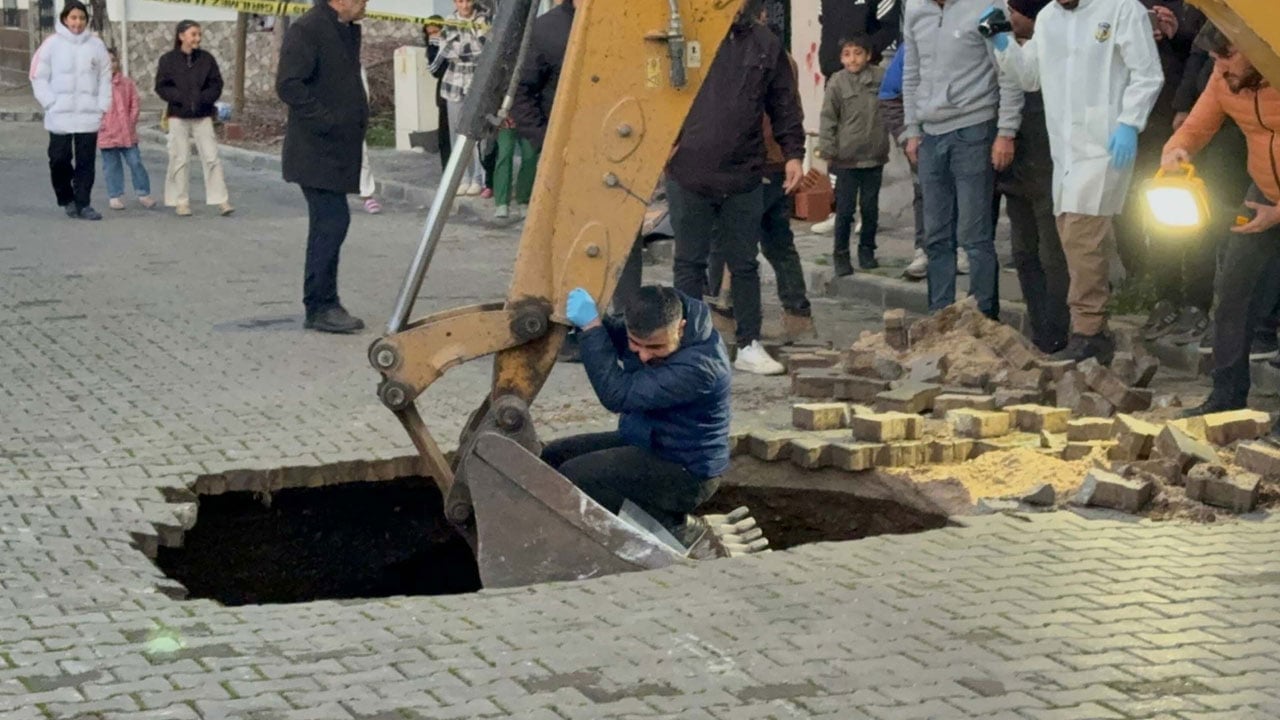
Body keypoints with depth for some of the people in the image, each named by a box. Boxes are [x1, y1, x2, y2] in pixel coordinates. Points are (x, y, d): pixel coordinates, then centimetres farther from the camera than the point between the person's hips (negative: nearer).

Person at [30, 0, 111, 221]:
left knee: (86, 161, 0)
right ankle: (67, 199, 19)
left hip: (88, 115, 1)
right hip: (59, 115, -1)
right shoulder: (53, 44, 0)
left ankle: (83, 204, 5)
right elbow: (39, 77, 2)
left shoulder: (96, 45, 5)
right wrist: (50, 102, -7)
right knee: (59, 159, 0)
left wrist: (103, 106, 0)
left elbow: (105, 78, 8)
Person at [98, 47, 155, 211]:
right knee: (111, 165, 7)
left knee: (135, 162, 1)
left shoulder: (126, 82, 3)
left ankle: (143, 194, 10)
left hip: (127, 133, 1)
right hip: (107, 135, -1)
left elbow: (135, 105, 7)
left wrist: (131, 122, -2)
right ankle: (115, 197, 16)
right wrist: (98, 123, -7)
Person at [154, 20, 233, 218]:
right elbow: (161, 87, -3)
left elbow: (216, 84, 4)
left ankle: (220, 200, -3)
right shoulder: (168, 60, -2)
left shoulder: (206, 59, 3)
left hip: (203, 115, 1)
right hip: (178, 116, -1)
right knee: (179, 159, 1)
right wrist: (182, 98, -16)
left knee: (211, 156, -4)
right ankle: (181, 201, 10)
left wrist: (203, 98, -14)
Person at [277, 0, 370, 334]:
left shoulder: (349, 30, 15)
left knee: (328, 223, 13)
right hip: (316, 152, -9)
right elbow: (288, 85, -21)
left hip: (339, 150, 9)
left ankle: (324, 306, 19)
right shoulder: (307, 30, -14)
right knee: (332, 221, -11)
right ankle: (320, 308, -4)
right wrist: (328, 120, -22)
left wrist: (359, 118, 13)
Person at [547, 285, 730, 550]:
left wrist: (591, 325, -29)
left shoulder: (699, 365, -33)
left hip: (684, 471, -9)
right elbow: (613, 335, 14)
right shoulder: (650, 326, -8)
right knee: (553, 457, 5)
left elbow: (618, 395, -33)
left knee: (571, 478, -21)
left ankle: (673, 525, -7)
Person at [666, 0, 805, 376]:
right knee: (689, 262, 7)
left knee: (744, 263, 9)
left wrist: (793, 153, 4)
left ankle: (749, 345, 18)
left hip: (743, 176, 2)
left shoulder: (766, 46, 6)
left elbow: (784, 106, 12)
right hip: (688, 173, -2)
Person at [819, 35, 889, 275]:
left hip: (874, 156, 2)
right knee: (845, 209, 2)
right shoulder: (837, 82, -5)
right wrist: (828, 151, -5)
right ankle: (841, 253, 12)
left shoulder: (880, 79, 0)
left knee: (870, 207, 11)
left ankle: (867, 249, 25)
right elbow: (828, 119, -2)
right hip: (846, 157, -2)